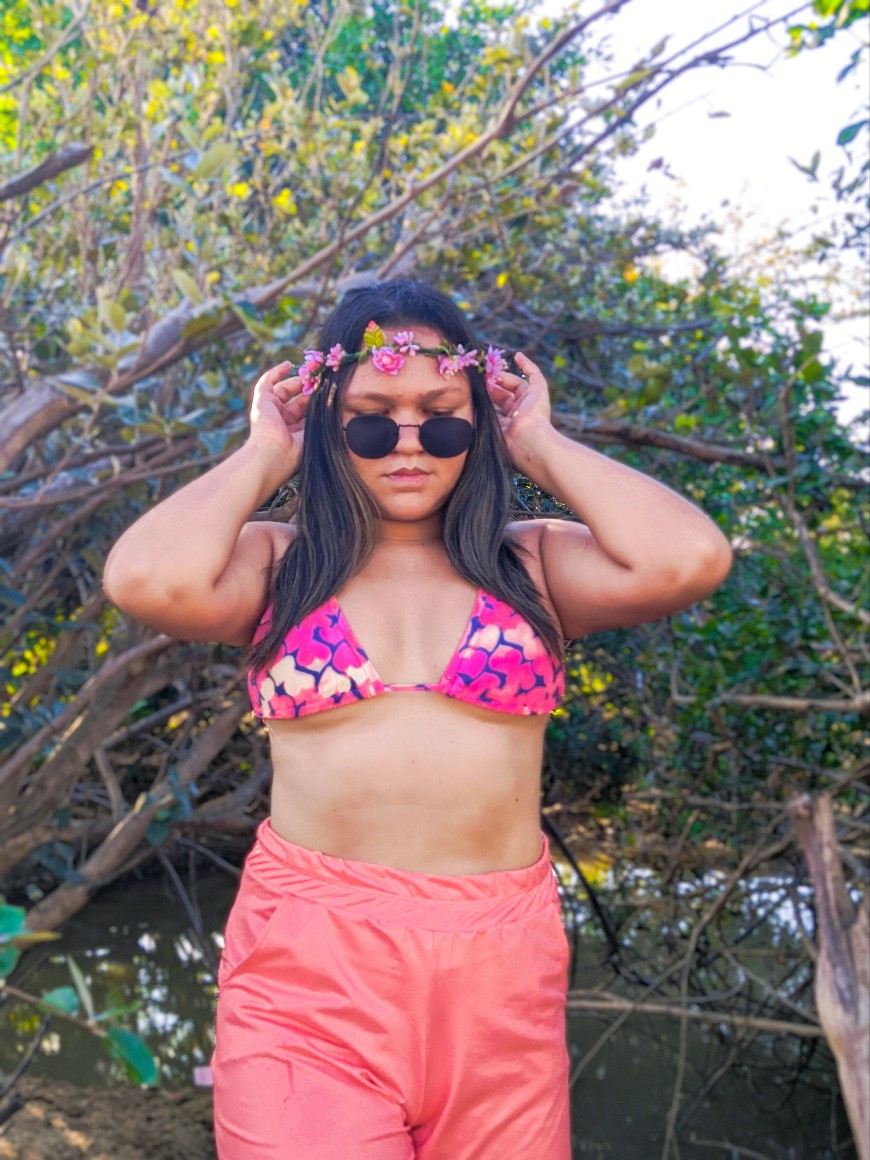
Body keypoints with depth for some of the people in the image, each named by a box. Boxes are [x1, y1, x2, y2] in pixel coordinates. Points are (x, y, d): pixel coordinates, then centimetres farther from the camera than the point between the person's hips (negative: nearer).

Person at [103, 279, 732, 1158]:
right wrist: (265, 456, -1)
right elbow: (147, 579, -17)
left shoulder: (532, 564, 6)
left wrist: (538, 444, 1)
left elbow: (691, 558, -12)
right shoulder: (277, 565, 4)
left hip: (501, 981, 2)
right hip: (306, 977, -1)